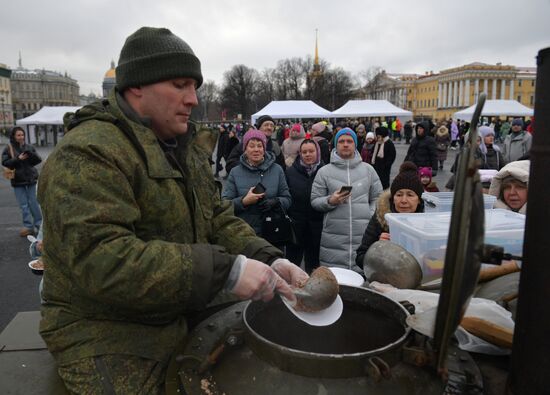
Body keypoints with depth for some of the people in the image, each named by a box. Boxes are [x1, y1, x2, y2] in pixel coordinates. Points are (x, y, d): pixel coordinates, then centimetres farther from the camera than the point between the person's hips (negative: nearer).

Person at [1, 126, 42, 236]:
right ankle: (28, 226, 10)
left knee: (33, 202, 5)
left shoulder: (29, 147, 4)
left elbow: (39, 160, -1)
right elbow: (5, 163, -6)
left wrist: (31, 154, -19)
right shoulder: (8, 149, -1)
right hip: (18, 181, 0)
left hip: (31, 179, 1)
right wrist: (18, 159, -18)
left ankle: (39, 224, 15)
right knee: (23, 205, 3)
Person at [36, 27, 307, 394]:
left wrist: (269, 260, -13)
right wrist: (226, 270, -33)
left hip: (185, 315, 7)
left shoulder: (187, 147, 8)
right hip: (110, 333, -7)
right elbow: (103, 261, -31)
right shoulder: (87, 155, -20)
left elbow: (218, 218, 5)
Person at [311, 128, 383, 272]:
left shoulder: (368, 169, 11)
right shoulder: (324, 171, 6)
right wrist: (330, 201, -14)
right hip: (333, 238, -1)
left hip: (364, 236, 1)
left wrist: (371, 217, -1)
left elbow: (377, 198, 13)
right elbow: (315, 200, 5)